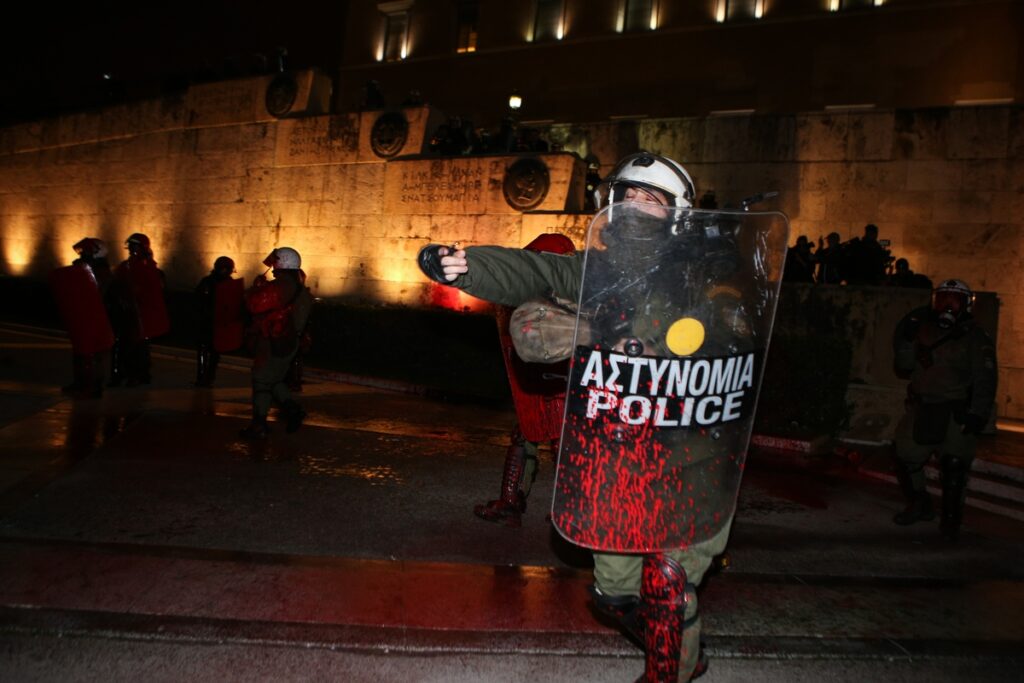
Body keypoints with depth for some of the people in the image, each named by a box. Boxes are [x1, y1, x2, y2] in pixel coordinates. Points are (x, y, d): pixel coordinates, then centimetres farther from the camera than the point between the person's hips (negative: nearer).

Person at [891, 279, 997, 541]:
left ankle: (951, 518, 9)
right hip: (921, 410, 4)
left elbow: (985, 381, -8)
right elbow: (904, 369, 11)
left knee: (955, 465, -7)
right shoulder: (924, 332, 11)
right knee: (907, 458, 7)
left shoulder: (976, 339, -1)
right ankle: (919, 505, 30)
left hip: (957, 414, -4)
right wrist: (905, 341, -3)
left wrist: (978, 414, -18)